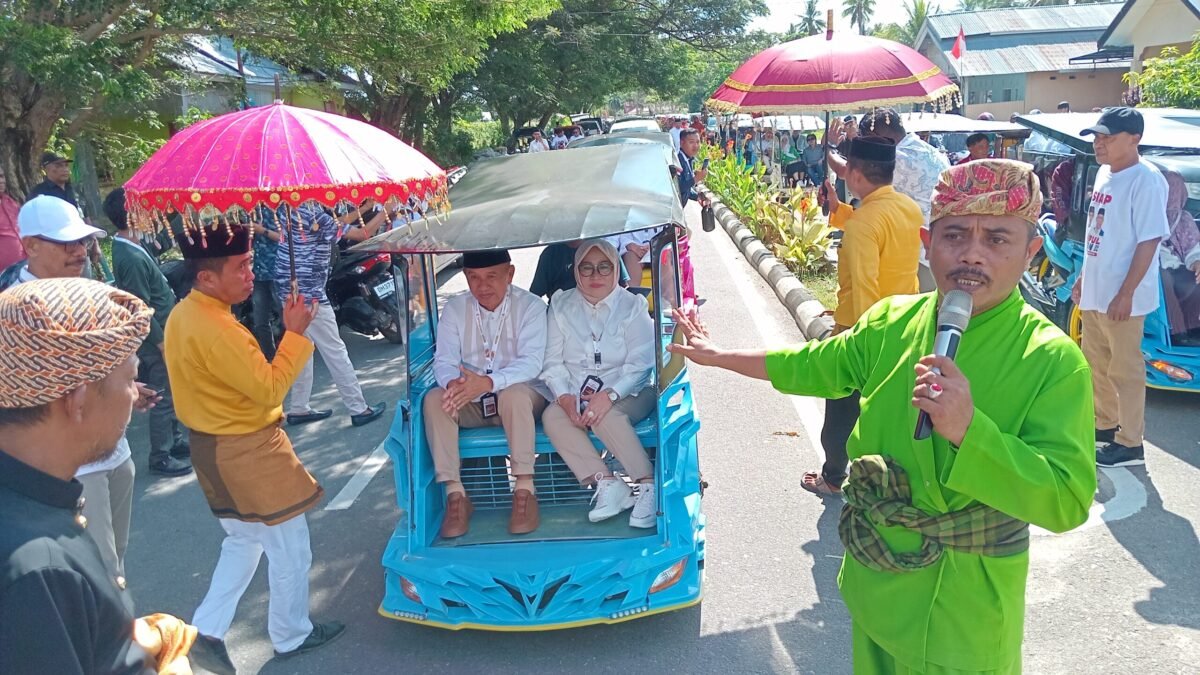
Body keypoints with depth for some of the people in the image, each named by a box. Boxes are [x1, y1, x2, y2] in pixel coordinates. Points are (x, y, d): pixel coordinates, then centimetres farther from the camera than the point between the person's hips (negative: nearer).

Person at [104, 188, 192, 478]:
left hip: (163, 331, 10)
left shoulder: (131, 248, 5)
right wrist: (162, 343, -20)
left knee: (170, 393, 21)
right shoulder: (132, 258, -25)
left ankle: (175, 441, 35)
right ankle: (160, 458, 12)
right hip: (157, 337, -10)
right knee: (163, 398, 1)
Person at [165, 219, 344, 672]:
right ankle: (292, 635, 25)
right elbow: (269, 388, -24)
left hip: (214, 445, 10)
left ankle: (207, 631, 25)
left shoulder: (184, 314, 3)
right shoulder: (217, 330, -28)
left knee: (243, 540, 25)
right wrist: (296, 334, -19)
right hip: (247, 452, -9)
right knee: (291, 548, 9)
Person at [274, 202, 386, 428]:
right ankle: (359, 409, 4)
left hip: (289, 290, 8)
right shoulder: (317, 216, -17)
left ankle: (298, 408, 22)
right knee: (335, 351, -2)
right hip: (309, 293, -8)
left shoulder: (287, 210, 5)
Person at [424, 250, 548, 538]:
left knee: (514, 394, -36)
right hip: (471, 405, 3)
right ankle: (455, 494, -24)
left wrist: (488, 382, -38)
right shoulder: (454, 309, 2)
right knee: (434, 399, -25)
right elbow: (444, 361, -5)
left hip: (522, 398, -3)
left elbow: (531, 362, -19)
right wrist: (453, 383, -32)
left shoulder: (530, 306, -8)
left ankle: (524, 490, -29)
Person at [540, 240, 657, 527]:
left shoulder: (632, 306, 0)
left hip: (628, 394, -3)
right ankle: (608, 484, -32)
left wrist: (609, 395, -25)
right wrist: (565, 397, -16)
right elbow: (553, 362, 3)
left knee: (606, 416, -34)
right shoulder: (561, 306, 8)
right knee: (552, 417, -27)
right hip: (575, 396, 3)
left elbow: (640, 363, -9)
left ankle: (648, 486, -30)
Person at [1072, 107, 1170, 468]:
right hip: (1093, 292, 9)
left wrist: (1126, 293, -22)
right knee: (1096, 363, 20)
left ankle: (1130, 444, 12)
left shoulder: (1146, 180, -17)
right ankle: (1105, 423, 36)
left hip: (1121, 297, -9)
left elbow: (1149, 241, -20)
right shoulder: (1104, 173, 9)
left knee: (1125, 370, 1)